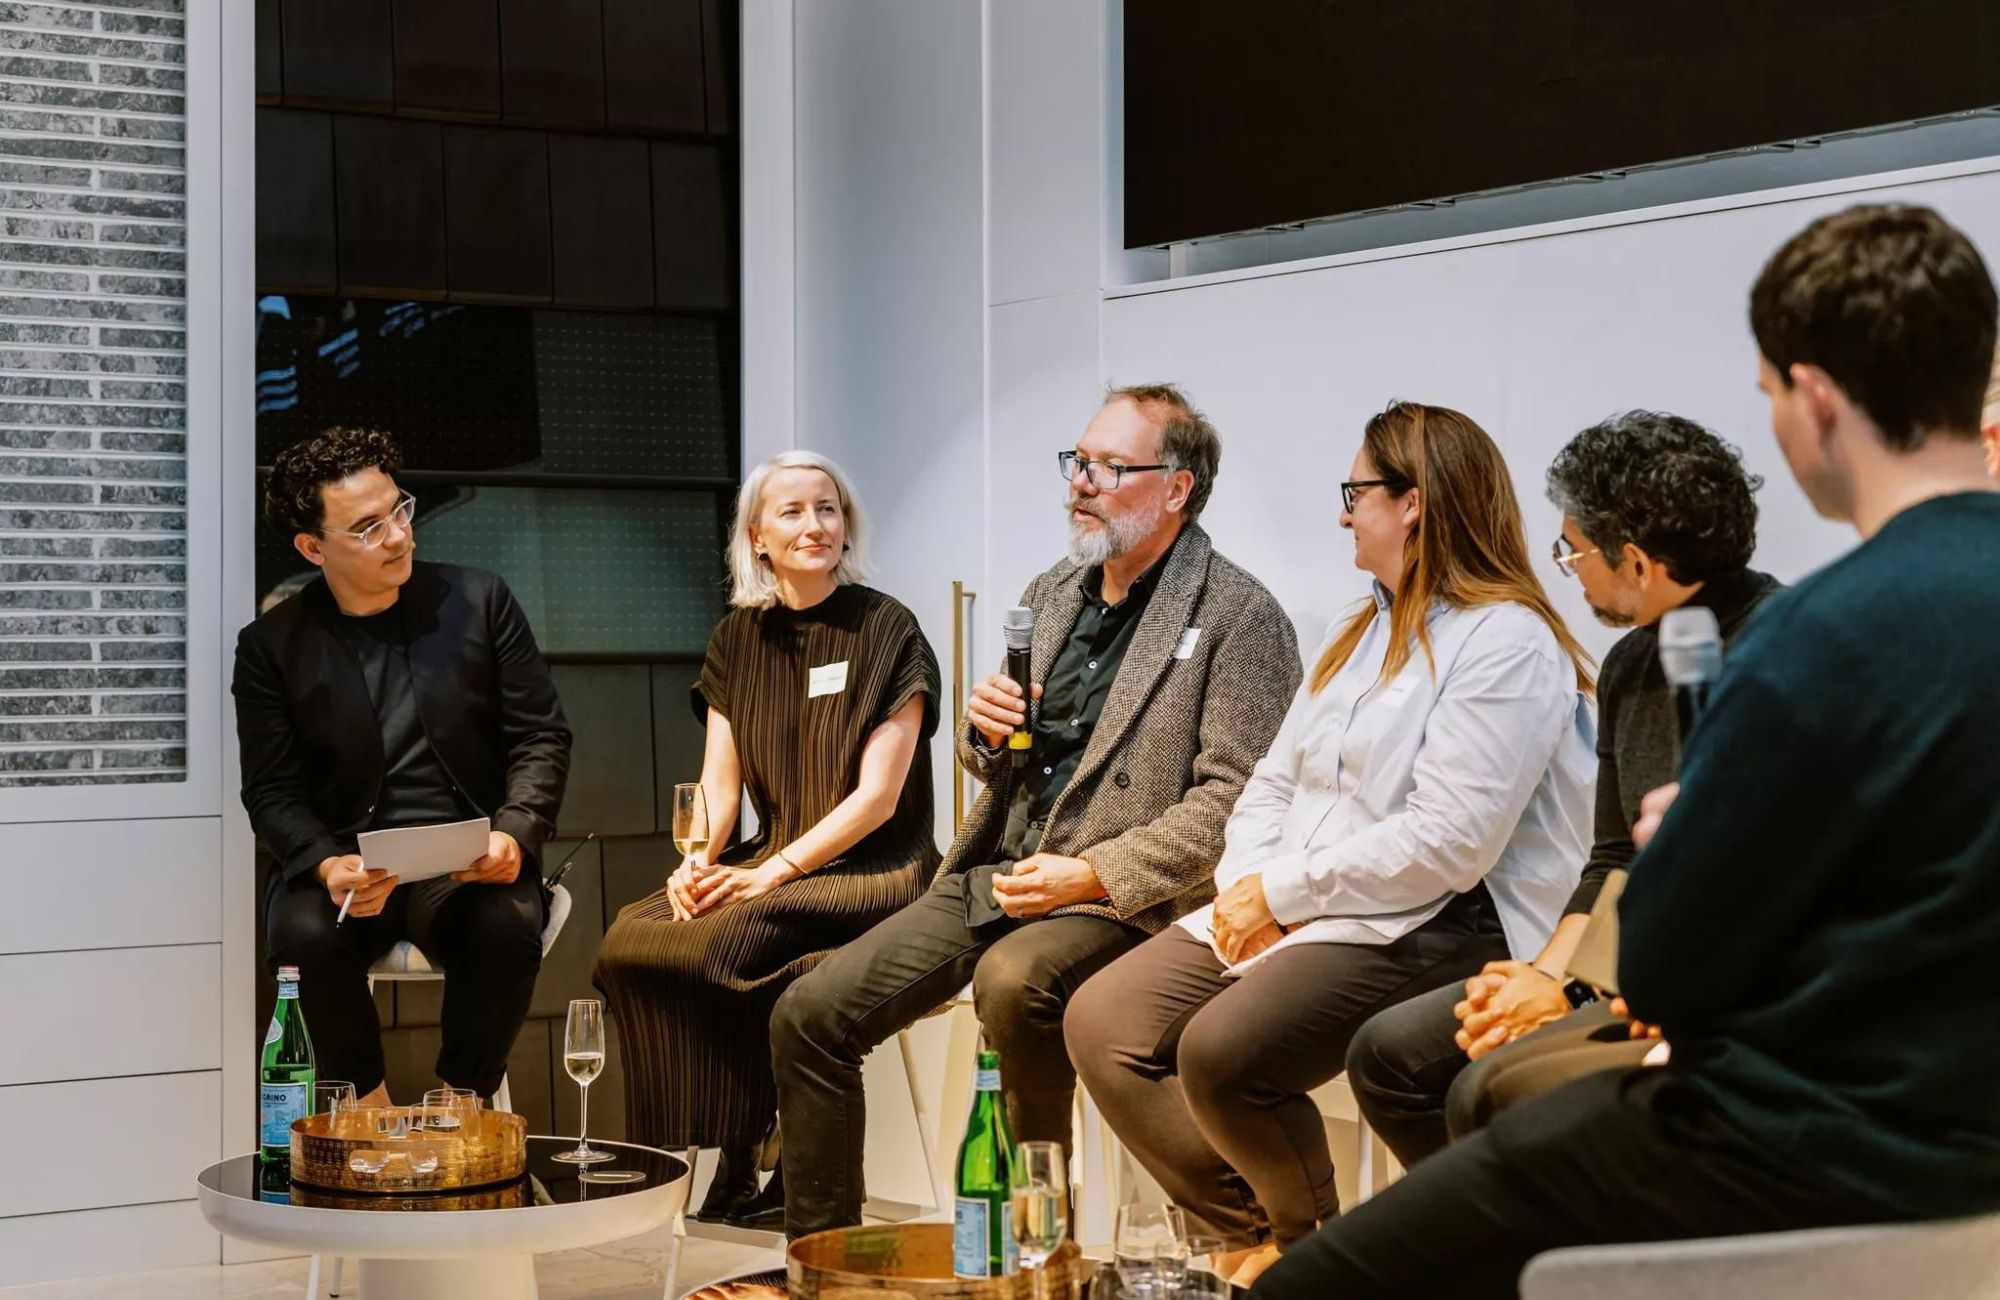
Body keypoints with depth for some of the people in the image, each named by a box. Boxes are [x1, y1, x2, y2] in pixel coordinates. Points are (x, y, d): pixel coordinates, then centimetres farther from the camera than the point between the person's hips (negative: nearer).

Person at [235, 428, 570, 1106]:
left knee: (507, 928, -33)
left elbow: (542, 737, 5)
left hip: (469, 863, 0)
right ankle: (368, 1108, -9)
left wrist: (514, 833, -14)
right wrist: (328, 865, -19)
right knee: (305, 935, -32)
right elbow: (272, 792, 2)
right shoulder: (272, 644, 5)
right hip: (343, 863, 0)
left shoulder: (479, 602, 6)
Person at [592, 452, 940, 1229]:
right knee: (628, 941, -19)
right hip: (771, 867, 5)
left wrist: (774, 872, -19)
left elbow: (878, 795, -11)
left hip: (873, 873, -5)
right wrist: (697, 860, -13)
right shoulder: (739, 638, 10)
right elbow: (720, 783, 8)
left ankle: (744, 1167, -12)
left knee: (725, 942, -30)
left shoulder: (886, 631, -6)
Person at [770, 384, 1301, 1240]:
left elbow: (1233, 797, -14)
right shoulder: (1052, 593, 17)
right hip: (993, 876, 7)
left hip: (1117, 895, -7)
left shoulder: (1239, 616, -7)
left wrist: (1094, 874, -21)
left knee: (1013, 980, -38)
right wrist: (986, 731, 1)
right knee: (810, 1015, -5)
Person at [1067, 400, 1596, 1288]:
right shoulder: (1363, 632, 19)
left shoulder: (1507, 643, -11)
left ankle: (1311, 1242, 0)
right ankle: (1257, 1232, 3)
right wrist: (1244, 885, -4)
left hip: (1434, 926, -9)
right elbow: (1275, 782, 17)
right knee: (1102, 1022, -7)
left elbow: (1447, 843, -21)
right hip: (1286, 913, 9)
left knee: (1220, 1051, -30)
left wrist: (1283, 890, -16)